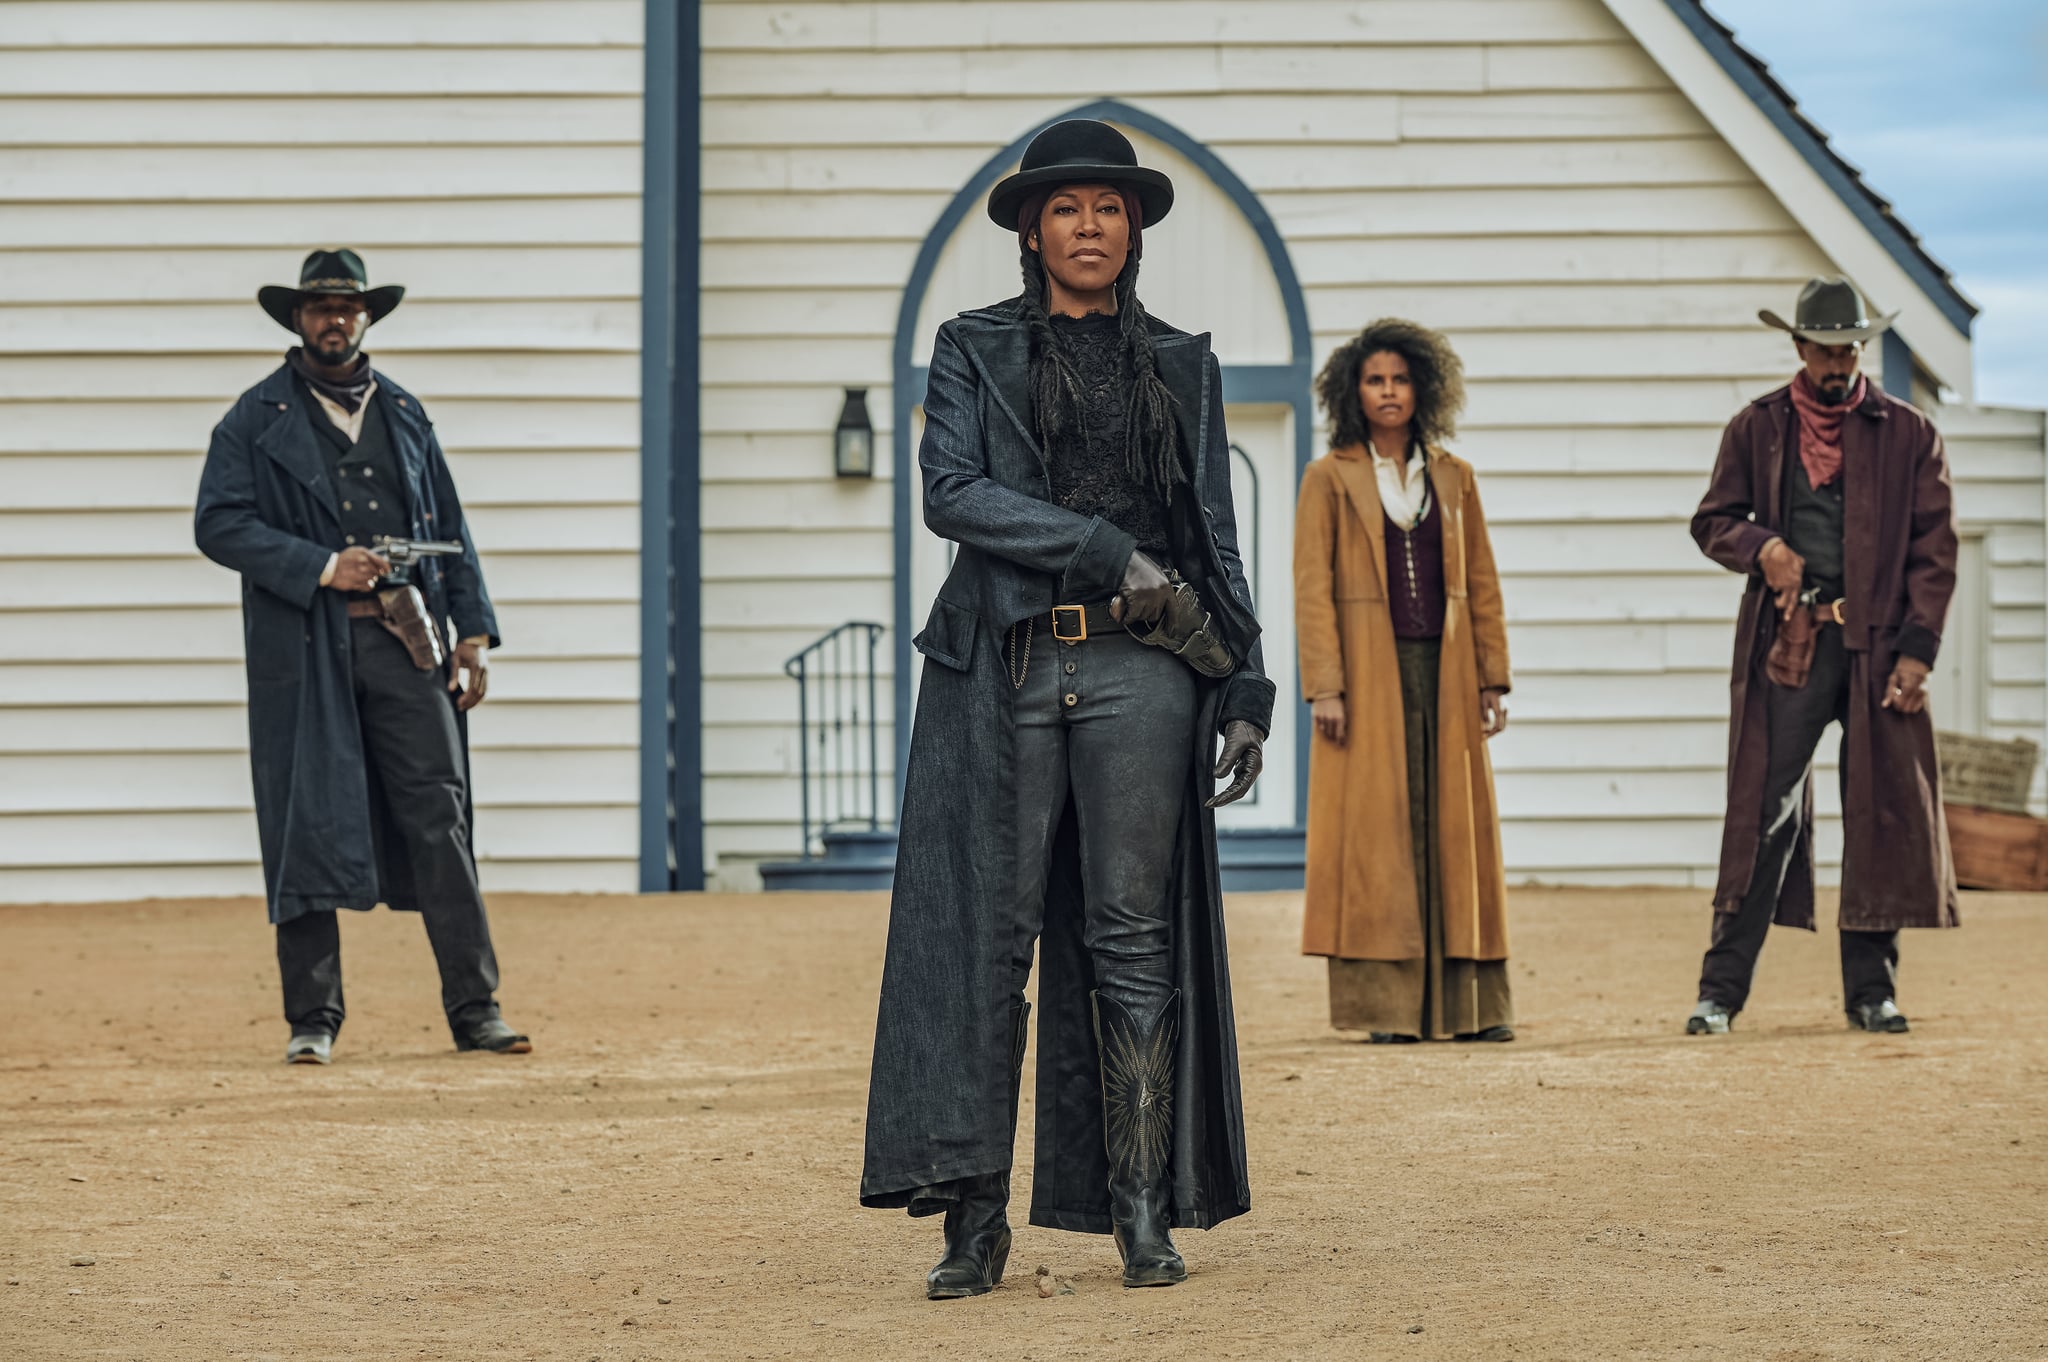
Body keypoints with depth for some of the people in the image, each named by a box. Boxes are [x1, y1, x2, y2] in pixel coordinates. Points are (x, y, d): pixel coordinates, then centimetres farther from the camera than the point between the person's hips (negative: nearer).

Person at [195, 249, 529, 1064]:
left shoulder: (404, 414, 17)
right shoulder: (258, 419, 6)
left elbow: (450, 529, 19)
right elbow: (219, 524, -3)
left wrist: (472, 633, 9)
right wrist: (321, 566, -13)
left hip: (406, 639, 3)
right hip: (306, 644, -2)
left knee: (440, 816, -3)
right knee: (309, 824, -2)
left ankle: (475, 1011, -1)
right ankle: (312, 1018, 6)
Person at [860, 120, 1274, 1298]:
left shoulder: (1182, 365, 14)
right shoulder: (975, 350, 10)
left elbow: (1215, 540, 13)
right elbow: (951, 493, -5)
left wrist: (1245, 688, 4)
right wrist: (1105, 553, -12)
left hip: (1138, 671, 1)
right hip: (1005, 666, -1)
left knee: (1134, 937, -1)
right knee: (986, 938, -4)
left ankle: (1143, 1210, 2)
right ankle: (976, 1219, -3)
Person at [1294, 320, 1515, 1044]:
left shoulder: (1453, 478, 12)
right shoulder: (1329, 479, 2)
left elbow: (1482, 584, 12)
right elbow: (1312, 588, -3)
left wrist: (1492, 679, 5)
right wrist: (1324, 686, -12)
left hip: (1445, 674, 3)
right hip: (1368, 676, -3)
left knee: (1455, 829, 2)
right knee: (1376, 832, -5)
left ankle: (1467, 1003, 4)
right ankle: (1385, 1005, -4)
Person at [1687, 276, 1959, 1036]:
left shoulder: (1909, 434, 7)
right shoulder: (1757, 429, 9)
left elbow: (1934, 551, 5)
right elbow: (1713, 522, 13)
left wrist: (1918, 650, -5)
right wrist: (1761, 547, -9)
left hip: (1877, 647, 1)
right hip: (1786, 644, -1)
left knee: (1882, 814, 3)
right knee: (1764, 811, -5)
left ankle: (1871, 988, 12)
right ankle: (1721, 988, -3)